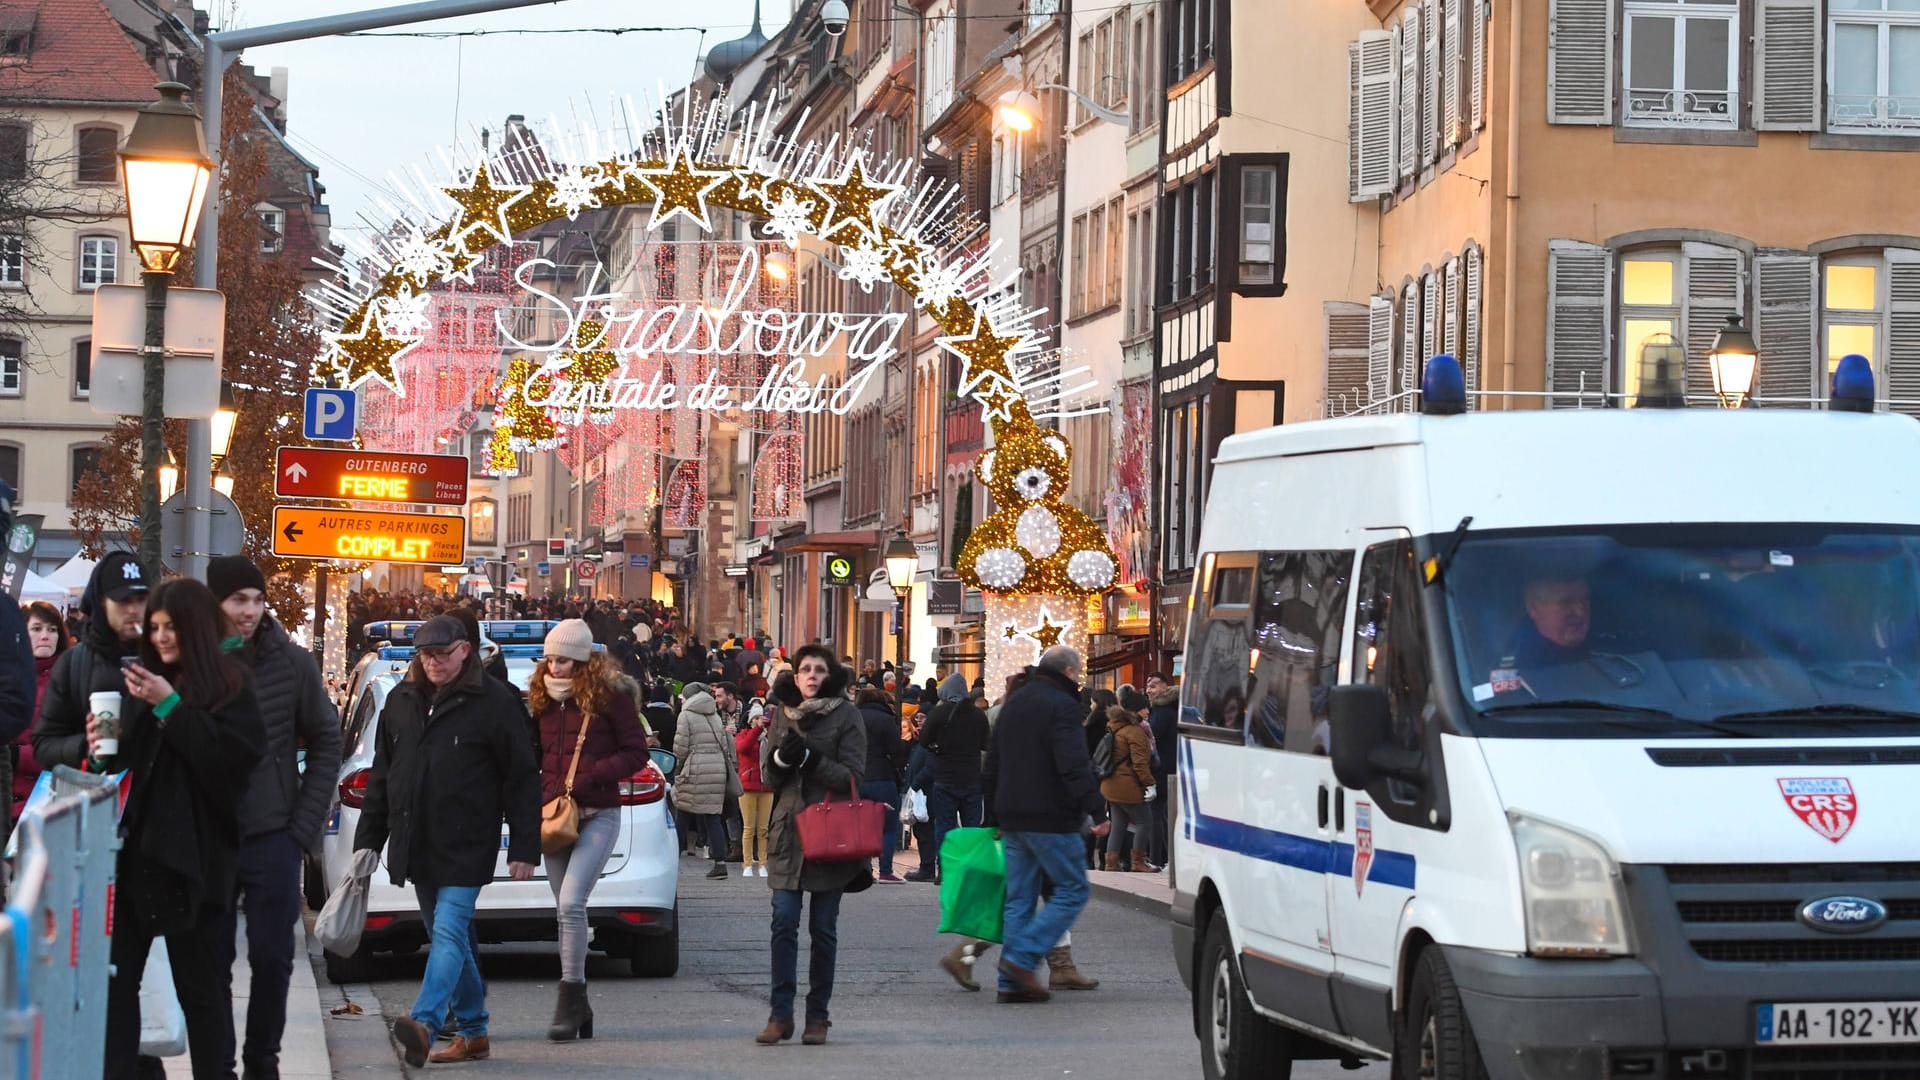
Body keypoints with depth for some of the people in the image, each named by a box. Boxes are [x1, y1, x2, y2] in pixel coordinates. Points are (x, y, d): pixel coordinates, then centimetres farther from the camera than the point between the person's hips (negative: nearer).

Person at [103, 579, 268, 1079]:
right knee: (115, 976, -1)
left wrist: (171, 707, -17)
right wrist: (99, 752, -4)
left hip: (195, 854, -4)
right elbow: (118, 758, 19)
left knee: (201, 984, 4)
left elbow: (238, 755, -15)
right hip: (132, 846, 4)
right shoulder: (133, 679, 12)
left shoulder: (229, 685, -1)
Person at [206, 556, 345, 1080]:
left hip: (273, 838, 0)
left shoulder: (292, 663, -2)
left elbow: (326, 741, 4)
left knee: (272, 958, 4)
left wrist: (304, 826, -1)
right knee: (211, 959, 6)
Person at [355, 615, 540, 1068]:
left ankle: (424, 1023, -28)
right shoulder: (401, 701, 12)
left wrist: (524, 848, -9)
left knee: (449, 933, -15)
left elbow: (522, 779, -5)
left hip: (465, 845, -6)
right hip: (418, 844, 6)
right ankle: (473, 1032, 20)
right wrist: (367, 840, 15)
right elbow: (381, 776, 18)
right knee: (447, 938, 11)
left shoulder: (494, 703, -5)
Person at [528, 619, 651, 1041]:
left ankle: (571, 998, -11)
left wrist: (585, 780, -14)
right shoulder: (543, 699, 10)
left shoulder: (608, 697, -5)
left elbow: (636, 753, -5)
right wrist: (541, 800, 1)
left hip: (598, 815, -6)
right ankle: (578, 1006, 15)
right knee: (565, 911, 7)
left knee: (571, 903, -18)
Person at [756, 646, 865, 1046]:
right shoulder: (783, 715, 11)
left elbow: (851, 777, -8)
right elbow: (769, 778, 12)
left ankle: (818, 1016, 10)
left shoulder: (846, 715, -1)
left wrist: (807, 758, -18)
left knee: (823, 928, 3)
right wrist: (781, 758, -10)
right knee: (783, 923, -4)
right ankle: (781, 1013, 0)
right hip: (788, 832, 3)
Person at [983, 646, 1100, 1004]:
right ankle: (1023, 956, -14)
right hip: (1050, 817, -8)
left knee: (1020, 897, 10)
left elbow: (993, 763, 23)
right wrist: (1093, 806, -20)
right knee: (1072, 890, -1)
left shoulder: (1013, 703, 17)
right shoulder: (1061, 706, -11)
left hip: (1012, 817, 8)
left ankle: (1012, 982, 6)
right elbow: (1074, 765, -22)